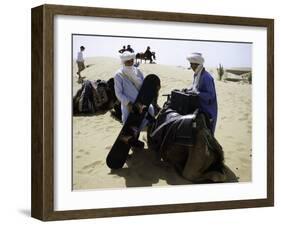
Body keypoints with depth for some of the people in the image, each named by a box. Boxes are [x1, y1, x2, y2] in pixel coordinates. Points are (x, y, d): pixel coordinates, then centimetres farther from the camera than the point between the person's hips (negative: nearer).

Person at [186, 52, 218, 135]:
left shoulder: (206, 77, -20)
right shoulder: (196, 75, 9)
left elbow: (210, 95, -23)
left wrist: (196, 93, -29)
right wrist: (188, 90, 4)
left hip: (207, 112, -9)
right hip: (199, 109, 9)